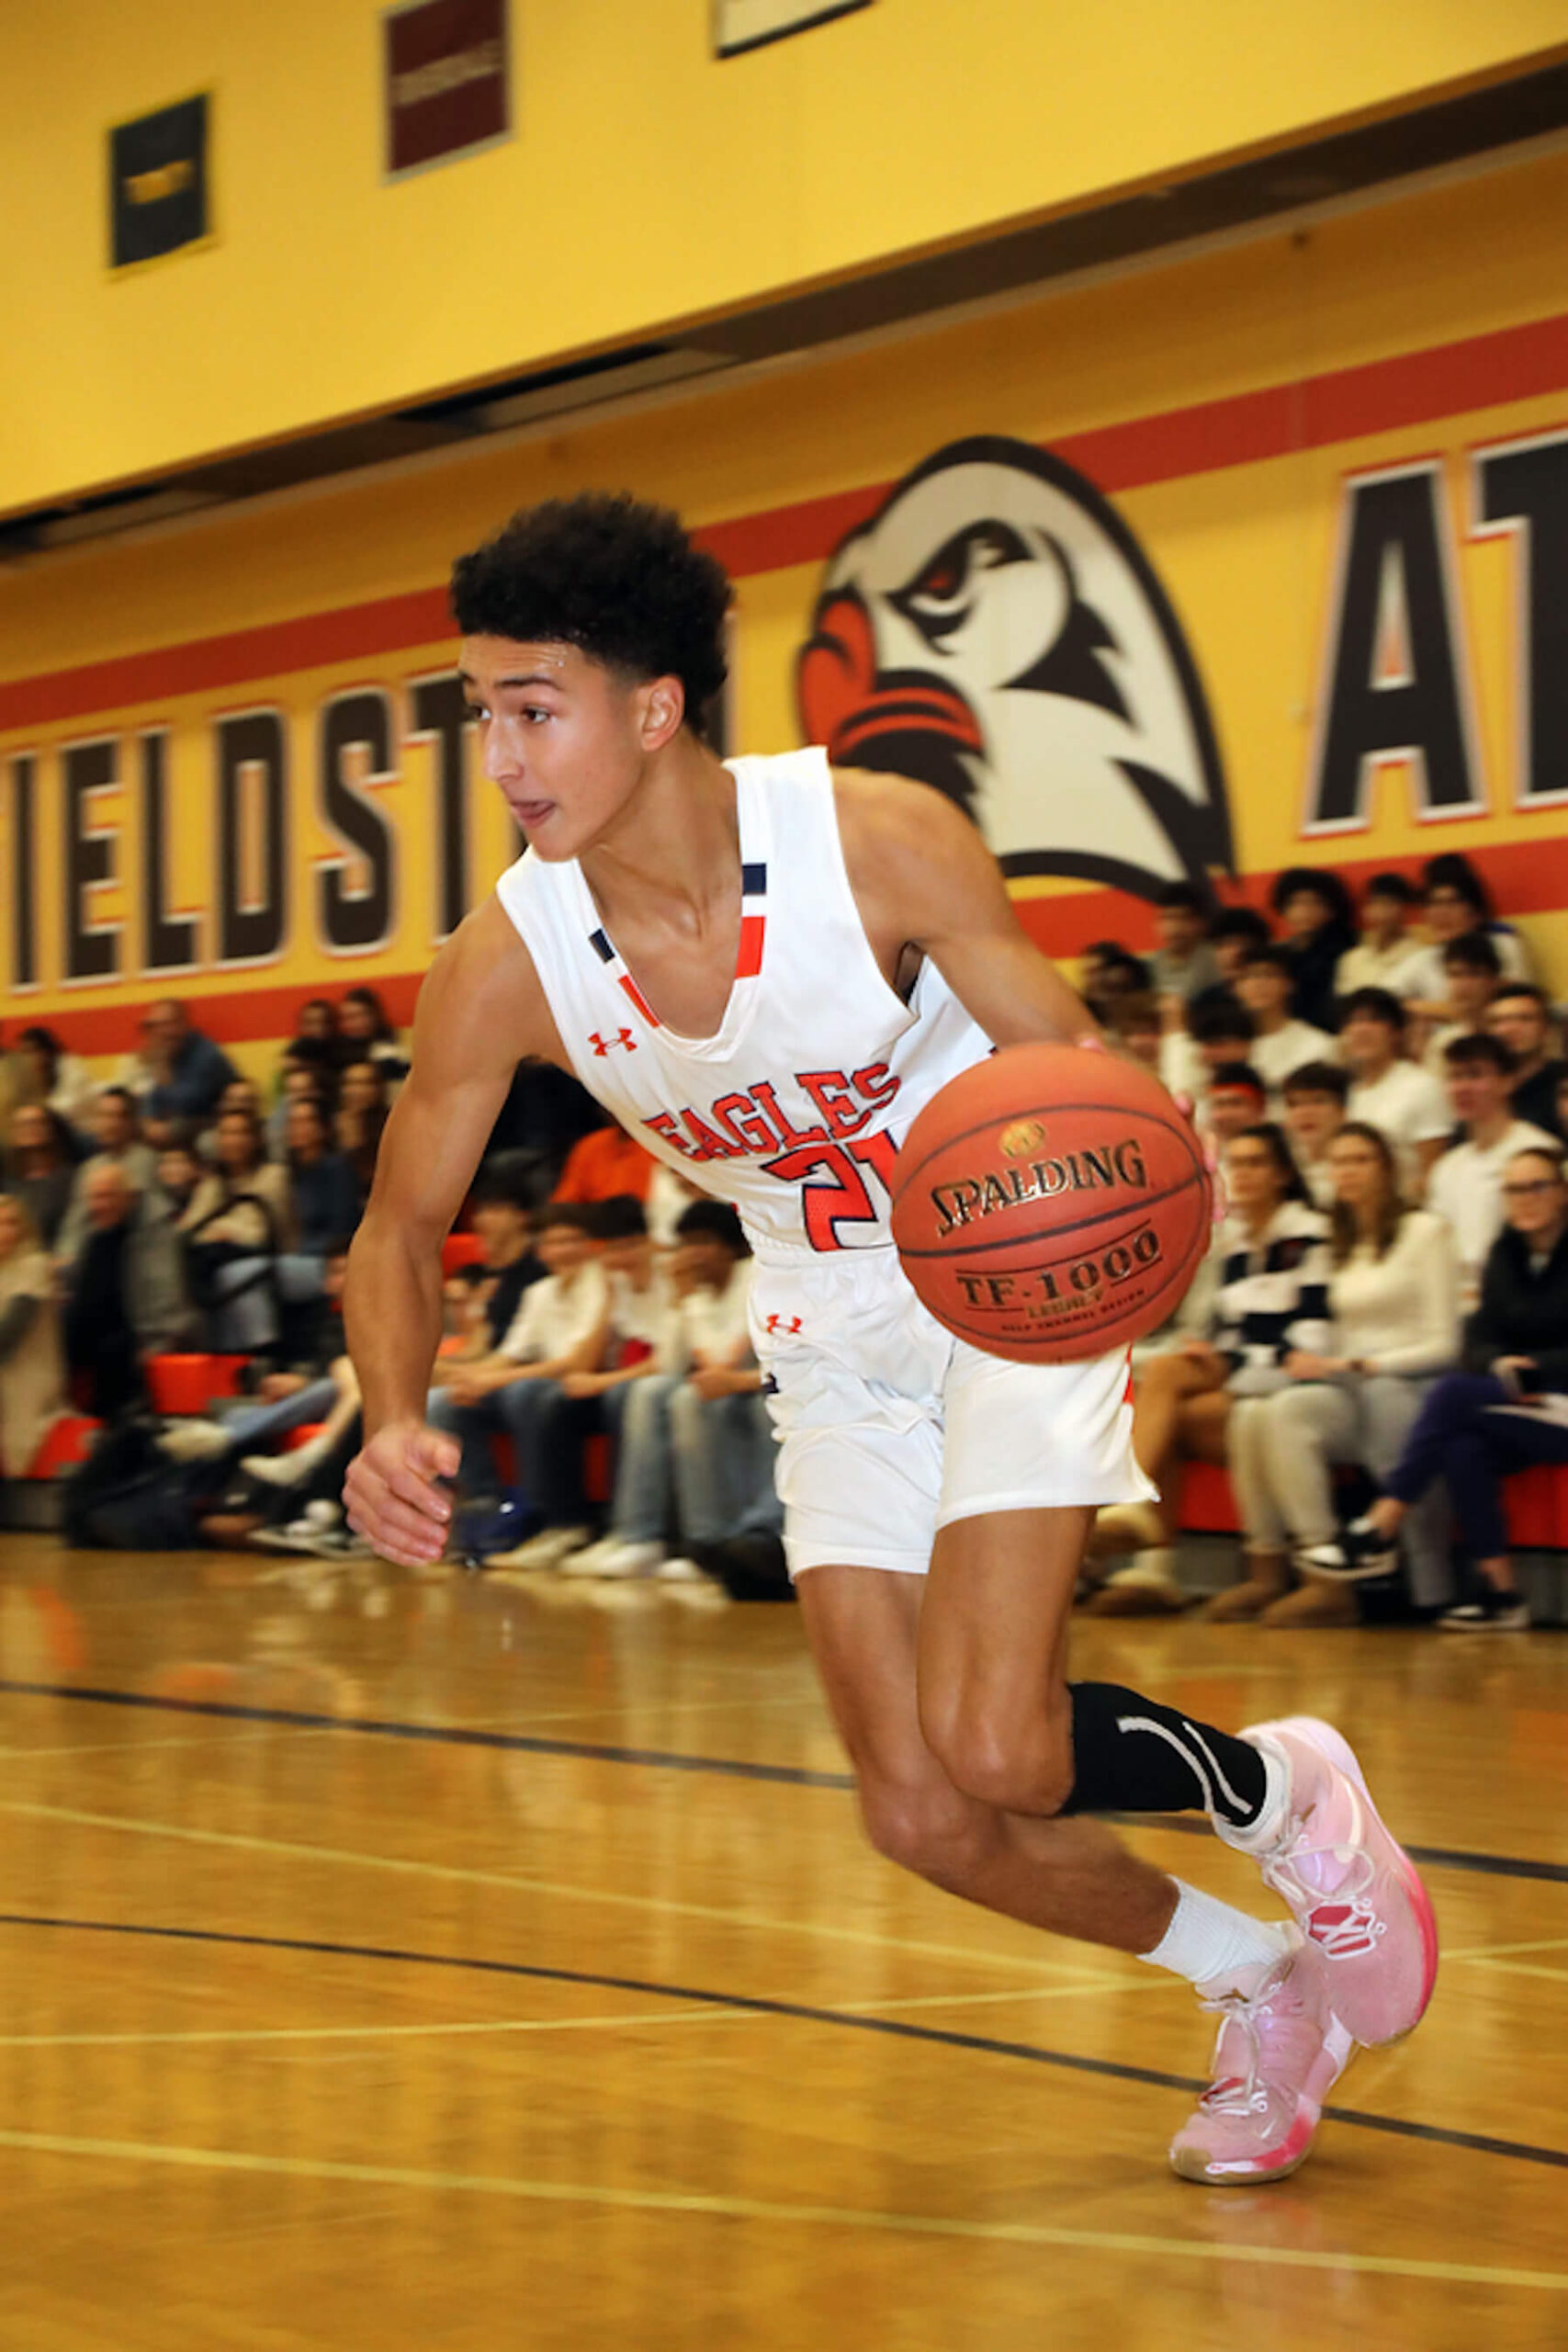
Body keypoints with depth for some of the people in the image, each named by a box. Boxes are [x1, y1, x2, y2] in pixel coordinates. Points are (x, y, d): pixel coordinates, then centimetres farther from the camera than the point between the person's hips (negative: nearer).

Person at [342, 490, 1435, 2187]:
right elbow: (400, 1231, -4)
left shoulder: (879, 839, -25)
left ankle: (1288, 1791, 11)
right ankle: (1259, 1987, 23)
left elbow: (1070, 1063, -15)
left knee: (992, 1756, -20)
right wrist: (393, 1425, -24)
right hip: (836, 1341, 4)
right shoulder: (503, 965, -17)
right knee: (924, 1818, -1)